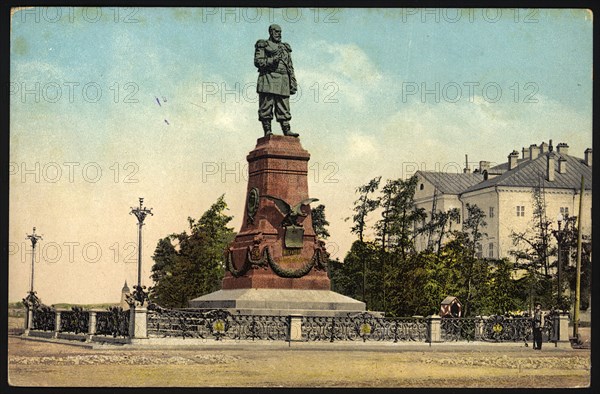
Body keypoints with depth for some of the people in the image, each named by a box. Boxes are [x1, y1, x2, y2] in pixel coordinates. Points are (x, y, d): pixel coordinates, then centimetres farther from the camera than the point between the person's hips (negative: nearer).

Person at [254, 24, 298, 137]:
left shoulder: (285, 47, 22)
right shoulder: (263, 45, 7)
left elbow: (290, 67, 20)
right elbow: (258, 61, -4)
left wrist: (293, 82, 11)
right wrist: (272, 60, -16)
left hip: (283, 81, 5)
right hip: (268, 80, -5)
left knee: (283, 108, 1)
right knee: (266, 107, -7)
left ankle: (287, 131, -2)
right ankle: (267, 131, -8)